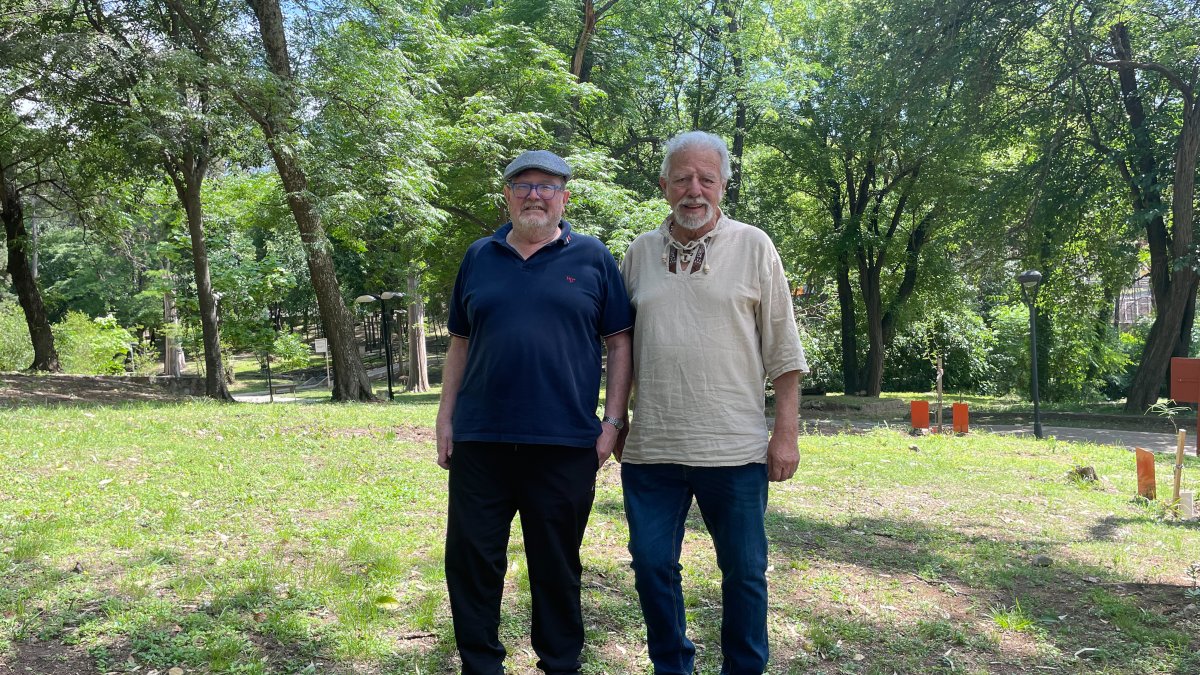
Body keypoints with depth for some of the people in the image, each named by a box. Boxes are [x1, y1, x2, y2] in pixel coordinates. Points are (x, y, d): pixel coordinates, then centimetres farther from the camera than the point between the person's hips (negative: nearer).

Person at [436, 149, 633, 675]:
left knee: (557, 567, 11)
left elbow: (620, 342, 3)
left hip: (565, 444, -2)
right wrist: (445, 419, 9)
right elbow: (460, 344, 14)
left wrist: (613, 421, -4)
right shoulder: (478, 257, 10)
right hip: (479, 440, 3)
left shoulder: (592, 257, 3)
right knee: (471, 560, 9)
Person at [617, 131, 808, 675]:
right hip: (650, 448, 3)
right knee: (652, 567, 10)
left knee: (744, 571, 9)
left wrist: (786, 433, -4)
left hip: (735, 447, -2)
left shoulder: (753, 248, 1)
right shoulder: (640, 252, 8)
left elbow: (783, 352, 0)